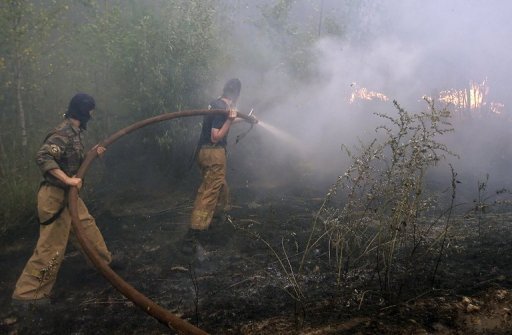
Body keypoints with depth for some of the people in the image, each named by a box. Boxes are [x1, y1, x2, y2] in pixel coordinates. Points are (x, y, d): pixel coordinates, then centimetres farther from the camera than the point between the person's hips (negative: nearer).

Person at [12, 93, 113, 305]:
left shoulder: (73, 132, 9)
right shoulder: (63, 133, -20)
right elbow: (42, 157, -31)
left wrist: (93, 154, 14)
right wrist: (68, 180, -32)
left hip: (68, 195, 10)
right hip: (56, 197, -10)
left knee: (87, 226, 24)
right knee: (51, 247, -4)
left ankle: (106, 261, 44)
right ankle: (27, 293, 6)